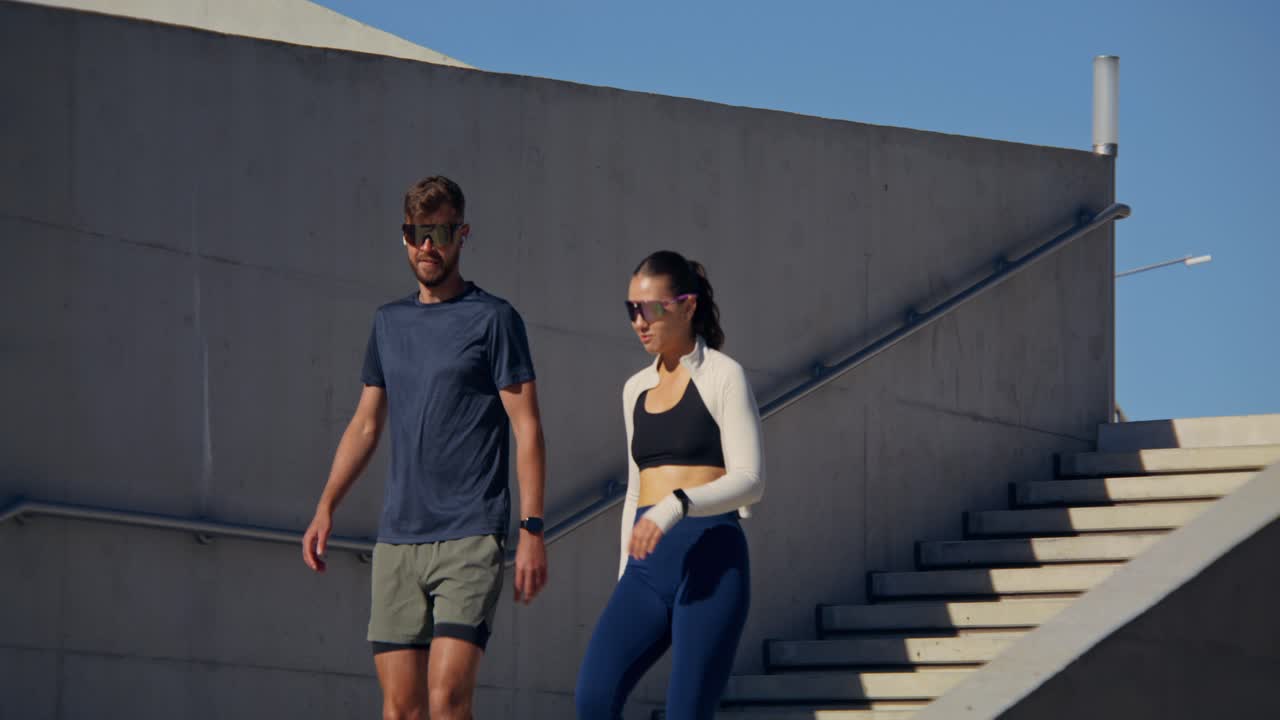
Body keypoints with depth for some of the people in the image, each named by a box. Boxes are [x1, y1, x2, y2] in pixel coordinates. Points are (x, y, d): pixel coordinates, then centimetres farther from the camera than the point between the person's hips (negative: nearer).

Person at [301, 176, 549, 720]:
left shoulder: (493, 319, 0)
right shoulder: (389, 322, 16)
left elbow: (527, 429, -3)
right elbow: (366, 424, 22)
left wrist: (532, 530, -11)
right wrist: (326, 507, 11)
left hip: (471, 538, -5)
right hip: (397, 538, 5)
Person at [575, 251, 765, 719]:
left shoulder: (722, 377, -1)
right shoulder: (636, 389, 19)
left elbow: (749, 481, -10)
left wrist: (677, 505, -25)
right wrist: (623, 583, 20)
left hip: (710, 558, -5)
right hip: (648, 565, 6)